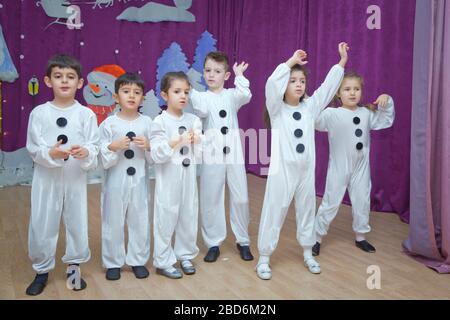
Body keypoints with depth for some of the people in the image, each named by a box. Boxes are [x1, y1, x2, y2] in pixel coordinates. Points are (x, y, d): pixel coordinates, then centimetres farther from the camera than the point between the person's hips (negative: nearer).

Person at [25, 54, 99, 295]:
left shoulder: (86, 114, -3)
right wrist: (51, 153, -24)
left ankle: (74, 267, 30)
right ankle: (42, 271, 29)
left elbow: (95, 148, -5)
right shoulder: (39, 113, -3)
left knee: (77, 224, 8)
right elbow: (33, 149, -4)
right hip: (46, 178, 0)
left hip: (75, 178, 0)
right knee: (41, 227, 6)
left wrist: (85, 152, -27)